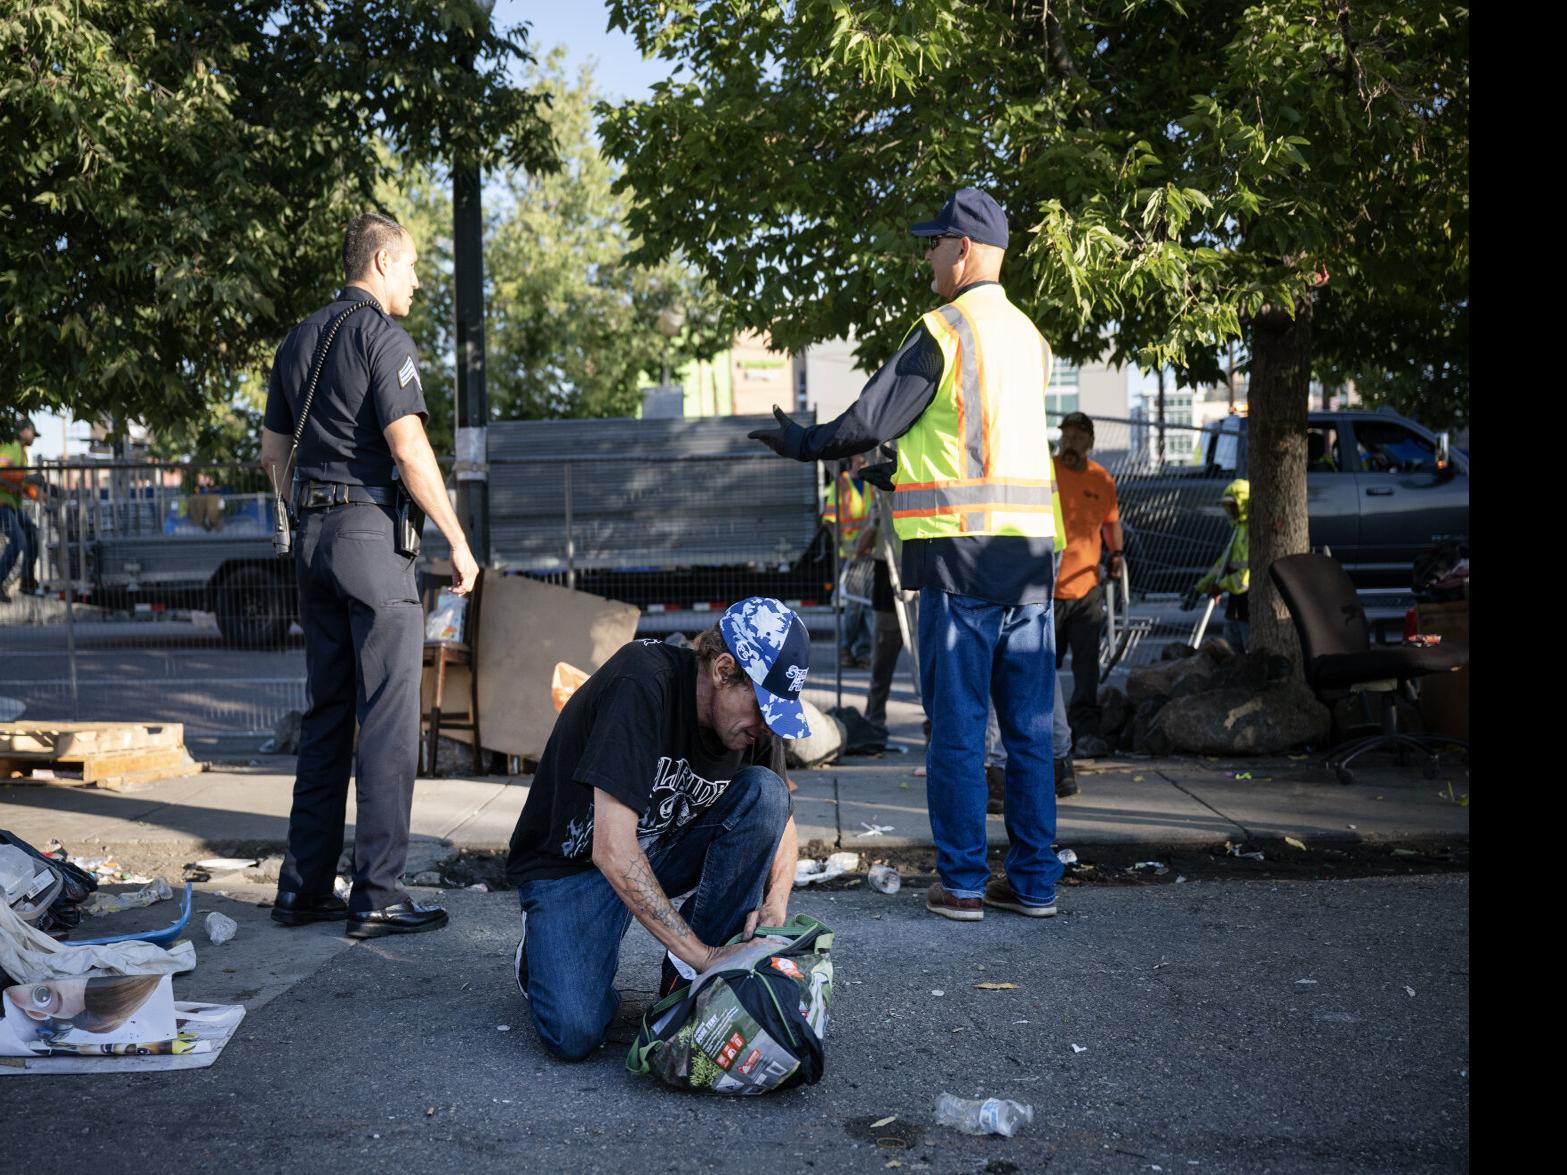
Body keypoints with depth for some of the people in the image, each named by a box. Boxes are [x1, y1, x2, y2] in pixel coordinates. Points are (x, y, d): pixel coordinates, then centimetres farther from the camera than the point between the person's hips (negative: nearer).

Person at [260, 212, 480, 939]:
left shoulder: (298, 341, 17)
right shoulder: (382, 337, -8)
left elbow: (273, 454, 20)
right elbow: (408, 450, -17)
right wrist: (458, 543, -11)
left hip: (312, 534, 8)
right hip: (371, 532, -8)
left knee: (324, 712, 12)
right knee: (387, 716, -4)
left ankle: (304, 886, 16)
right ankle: (377, 896, -2)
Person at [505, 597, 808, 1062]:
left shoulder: (755, 719, -10)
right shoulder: (643, 682, -31)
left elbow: (781, 823, 8)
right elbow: (612, 850, -35)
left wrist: (774, 905, -13)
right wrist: (703, 953, -33)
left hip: (664, 849, 6)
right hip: (571, 865, -6)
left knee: (765, 791, -19)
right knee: (573, 1034, -26)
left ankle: (688, 975, -10)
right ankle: (544, 948, 9)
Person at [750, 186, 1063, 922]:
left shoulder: (943, 331, -8)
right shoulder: (1027, 335, 16)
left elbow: (870, 421, -7)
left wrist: (800, 443, 10)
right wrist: (905, 476, 34)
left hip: (963, 554, -7)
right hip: (1030, 545, 7)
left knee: (957, 724, 1)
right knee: (1029, 724, 9)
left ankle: (962, 883, 6)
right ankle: (1034, 881, 14)